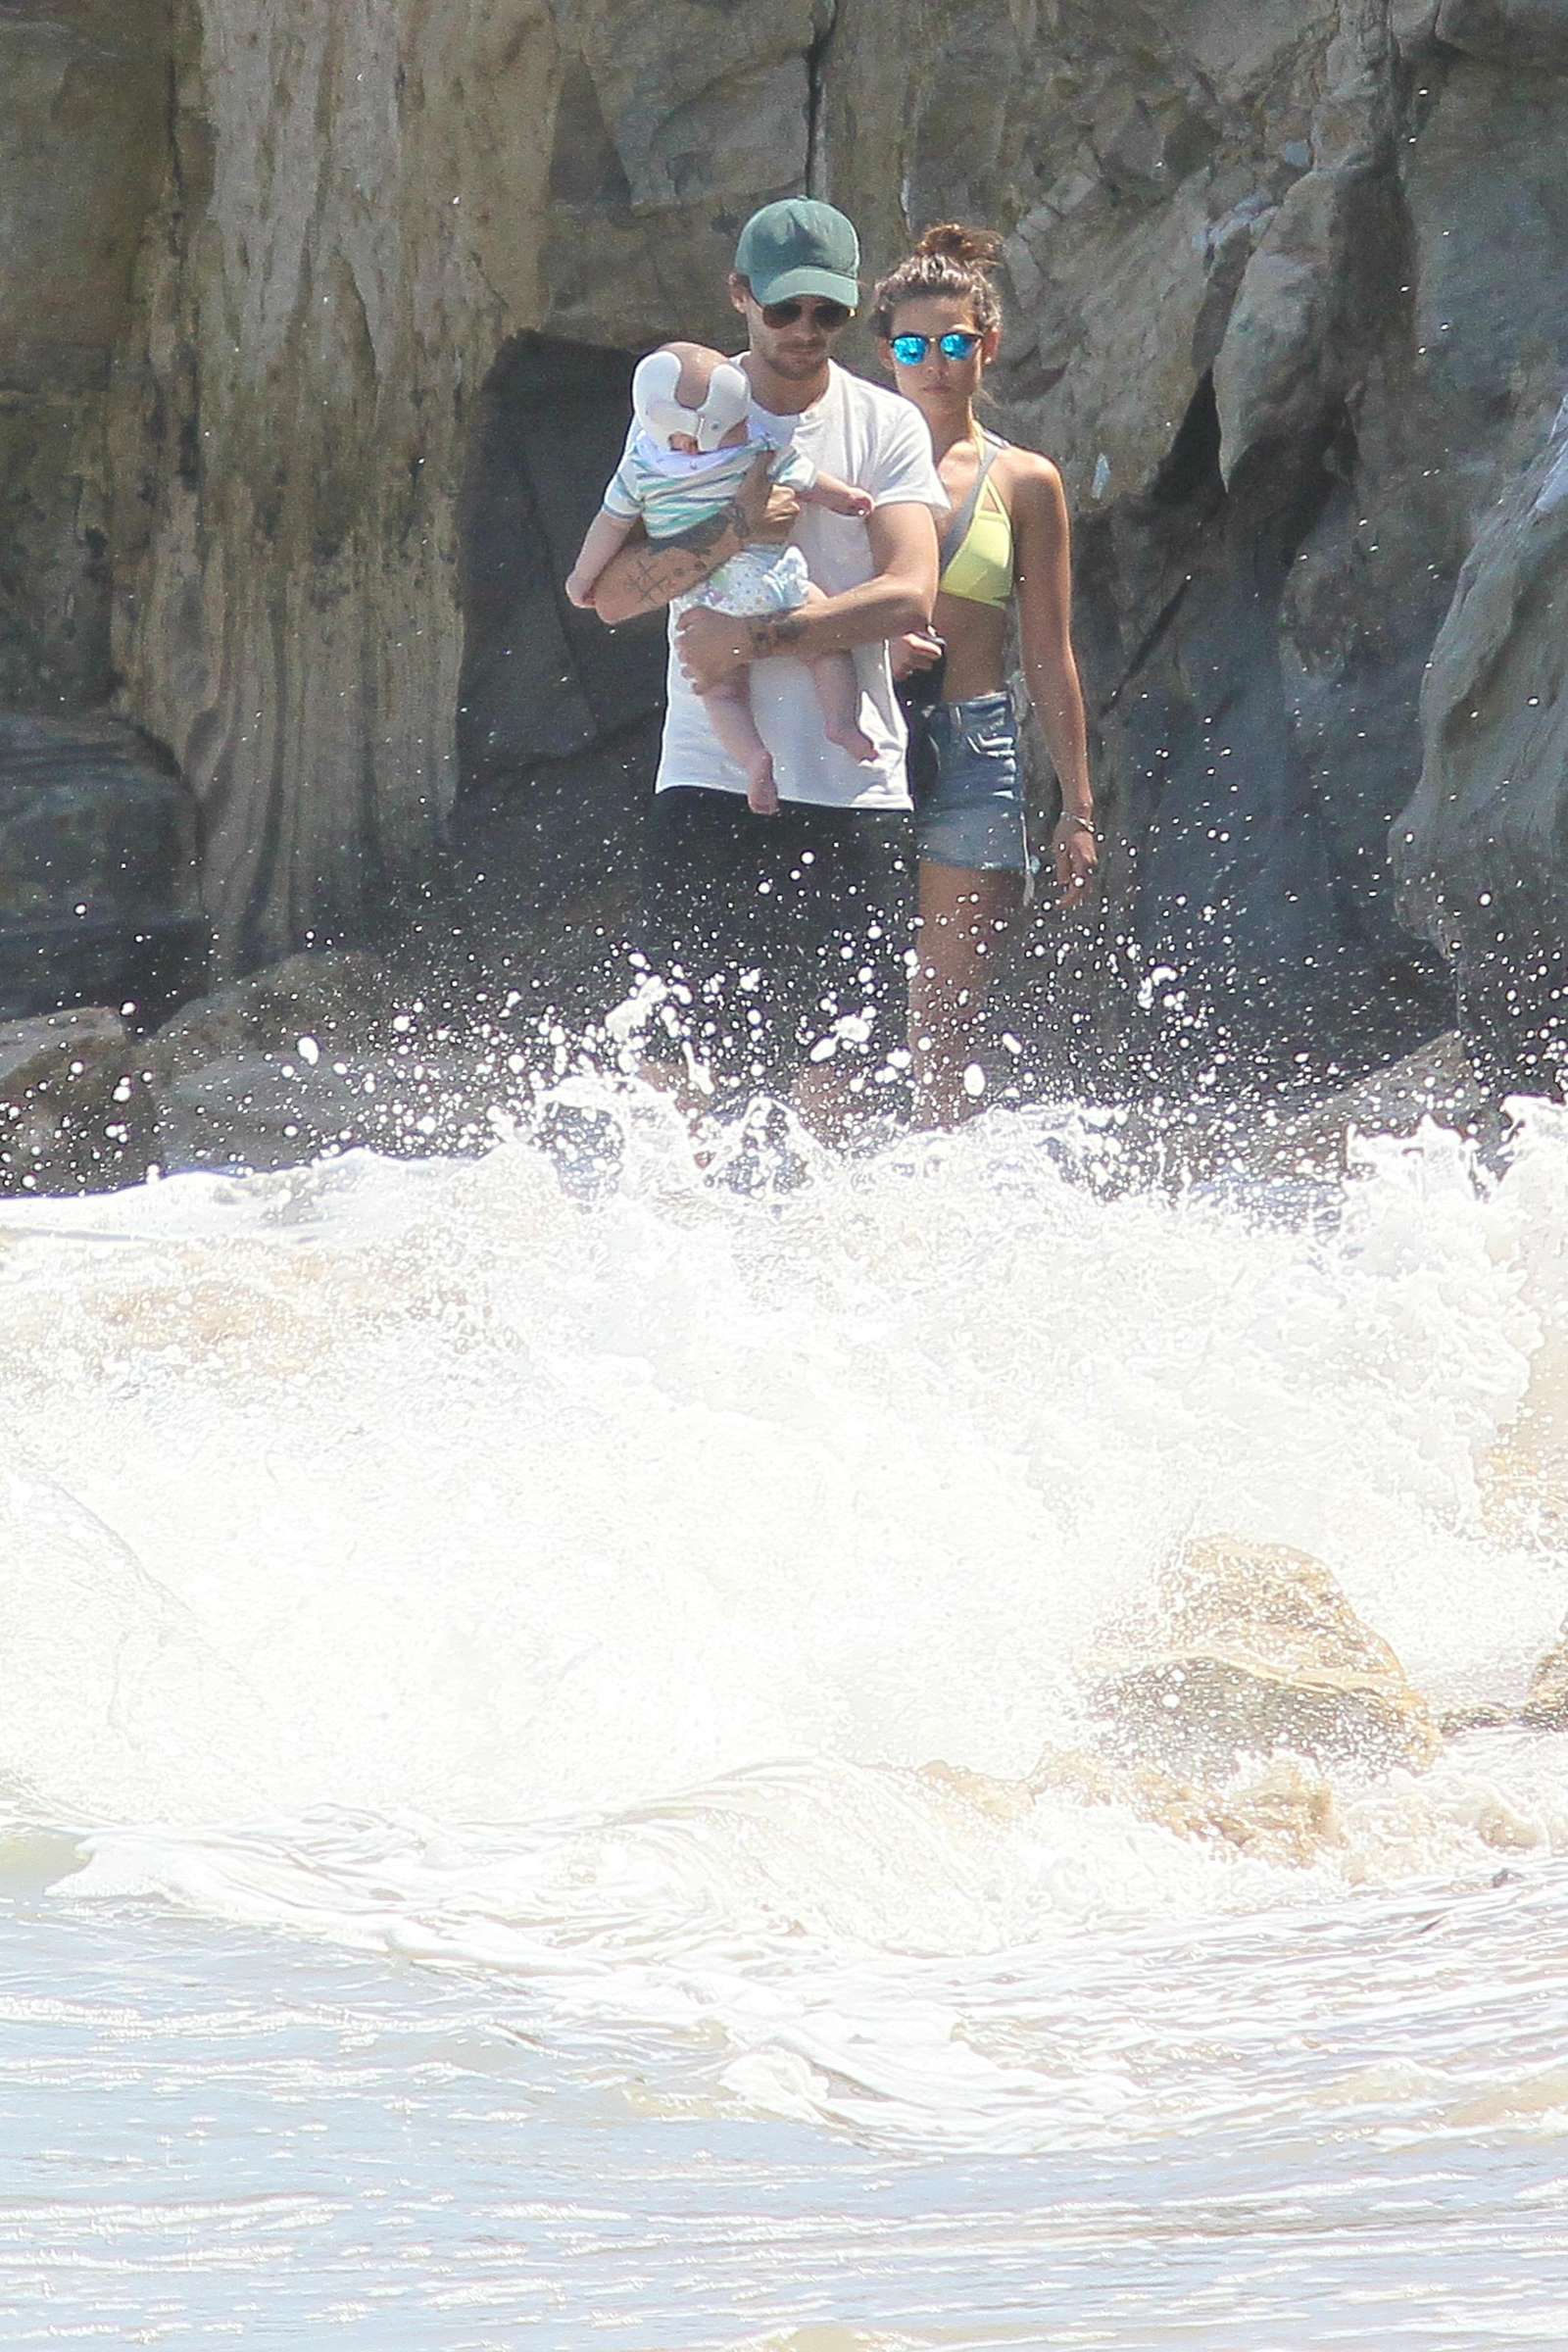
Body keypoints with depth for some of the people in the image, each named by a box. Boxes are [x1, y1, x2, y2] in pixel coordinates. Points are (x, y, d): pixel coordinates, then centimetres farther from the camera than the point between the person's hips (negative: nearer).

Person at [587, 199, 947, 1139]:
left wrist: (753, 640, -14)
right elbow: (612, 593, -3)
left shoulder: (887, 426, 5)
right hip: (711, 780, 0)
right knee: (681, 1068, -5)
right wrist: (734, 531, -18)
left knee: (835, 1075, 0)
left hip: (852, 788, 0)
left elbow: (908, 596, -8)